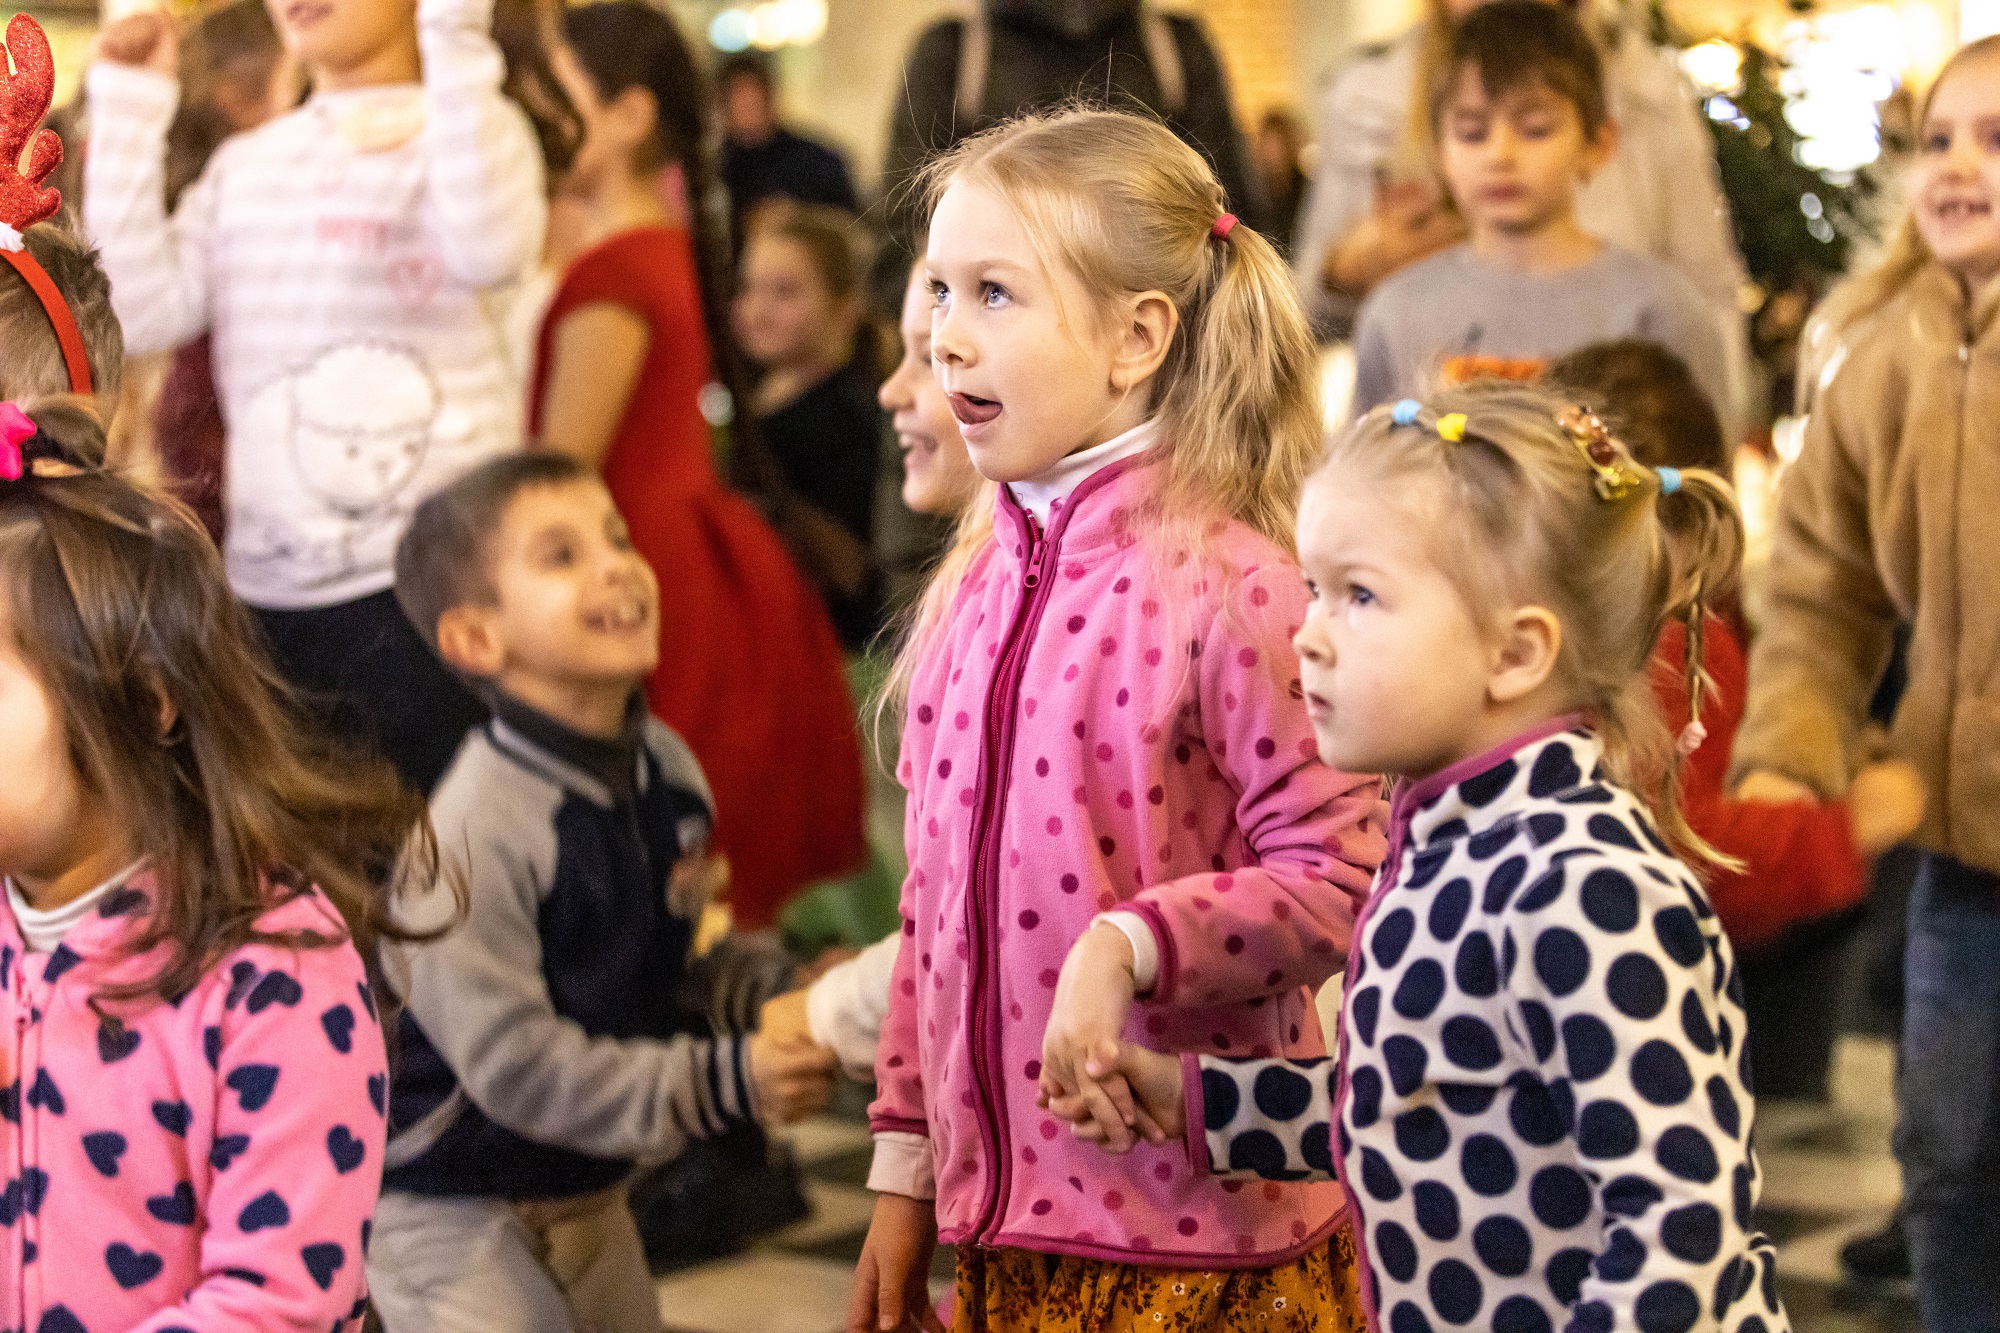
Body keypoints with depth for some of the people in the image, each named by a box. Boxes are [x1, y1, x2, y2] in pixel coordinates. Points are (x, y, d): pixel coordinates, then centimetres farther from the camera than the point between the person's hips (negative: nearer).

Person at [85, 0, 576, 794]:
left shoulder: (469, 124, -3)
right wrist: (127, 107, 3)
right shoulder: (246, 164, 15)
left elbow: (490, 249, -26)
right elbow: (141, 312, 3)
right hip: (268, 590, 6)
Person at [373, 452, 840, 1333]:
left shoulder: (668, 771, -3)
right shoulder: (473, 831, -27)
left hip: (591, 1196, 8)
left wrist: (769, 1001, -9)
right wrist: (720, 1084, -30)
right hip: (448, 1210, -7)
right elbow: (512, 1062, -28)